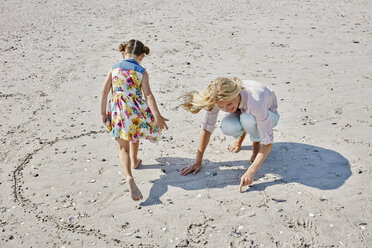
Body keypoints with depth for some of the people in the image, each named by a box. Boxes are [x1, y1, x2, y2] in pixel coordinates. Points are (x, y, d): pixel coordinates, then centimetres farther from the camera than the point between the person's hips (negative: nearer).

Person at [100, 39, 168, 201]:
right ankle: (134, 161, 53)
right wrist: (157, 116, -10)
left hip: (117, 112, 0)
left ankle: (129, 177, -22)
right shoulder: (142, 72, -1)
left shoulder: (114, 69, 6)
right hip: (136, 111, 0)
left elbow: (104, 92, 3)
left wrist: (103, 113, 11)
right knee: (134, 133, 32)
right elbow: (148, 95, -10)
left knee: (123, 148, 2)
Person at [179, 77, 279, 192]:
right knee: (227, 127, -33)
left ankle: (256, 144, -6)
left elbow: (268, 142, -39)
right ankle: (241, 135, 4)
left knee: (248, 119, -40)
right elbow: (207, 128, -20)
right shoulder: (218, 99, -31)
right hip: (242, 112, 3)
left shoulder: (255, 102, -43)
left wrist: (250, 172, -48)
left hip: (269, 114, -3)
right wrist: (198, 162, -21)